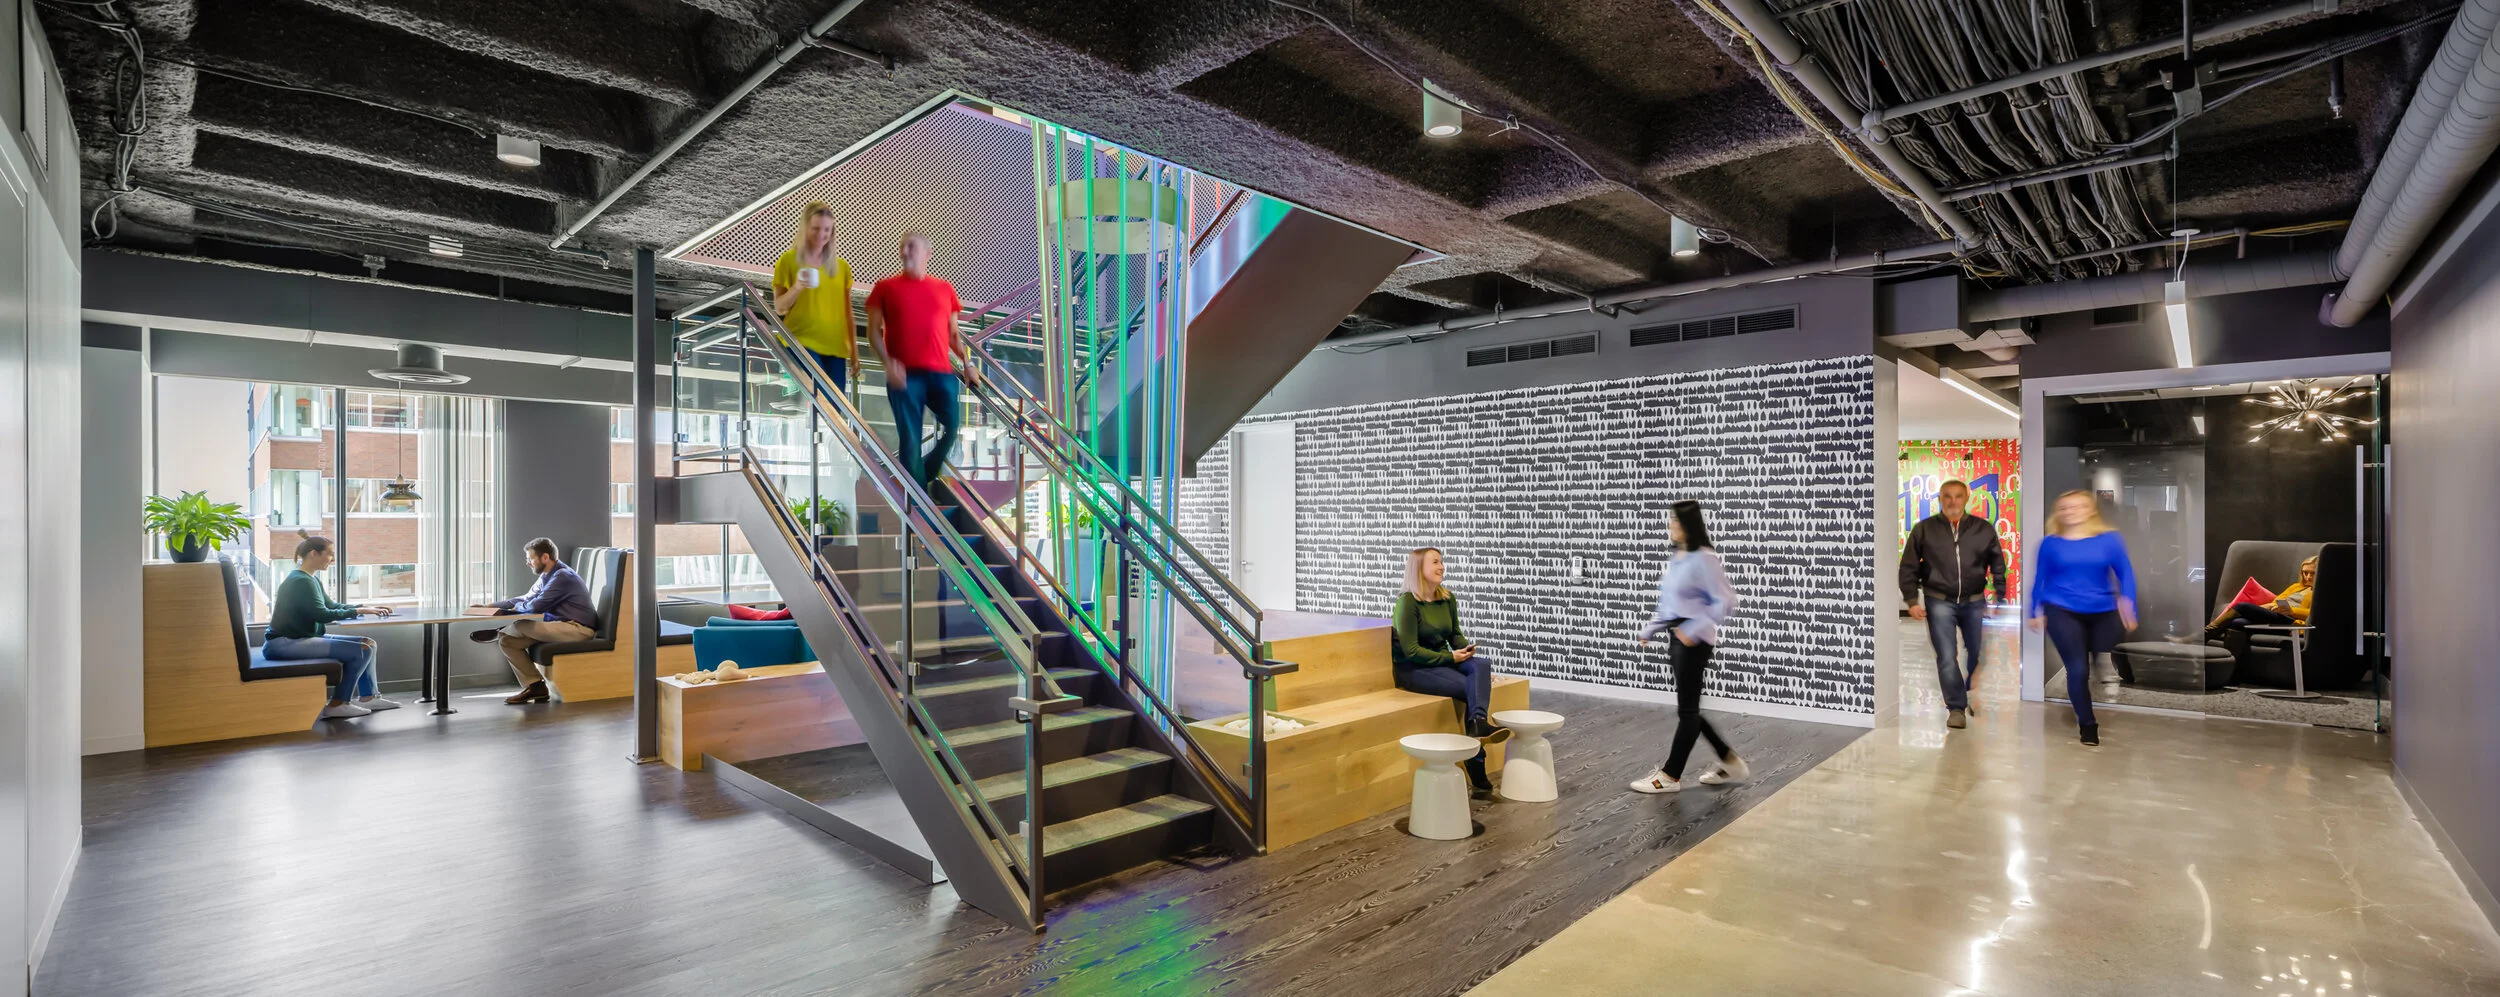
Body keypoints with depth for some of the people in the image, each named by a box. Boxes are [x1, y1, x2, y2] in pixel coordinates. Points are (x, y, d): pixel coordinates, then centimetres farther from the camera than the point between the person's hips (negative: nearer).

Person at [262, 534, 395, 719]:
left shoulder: (311, 580, 14)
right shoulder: (300, 581, -17)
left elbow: (332, 605, 22)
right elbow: (322, 615, -22)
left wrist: (367, 607, 10)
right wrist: (358, 611, -14)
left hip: (303, 639, 10)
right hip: (283, 644, -10)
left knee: (367, 643, 6)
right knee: (360, 650, -21)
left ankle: (367, 697, 10)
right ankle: (337, 705, -10)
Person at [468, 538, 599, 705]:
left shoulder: (562, 576, -15)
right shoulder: (547, 576, 17)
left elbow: (536, 606, -18)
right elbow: (526, 599, 21)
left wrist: (516, 606, 2)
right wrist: (490, 606, 14)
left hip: (578, 628, -10)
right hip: (563, 625, 10)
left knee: (519, 626, -20)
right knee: (507, 639, 3)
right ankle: (533, 686, -1)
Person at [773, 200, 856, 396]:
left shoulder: (841, 266, 12)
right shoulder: (789, 260, 3)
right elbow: (779, 308, 2)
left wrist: (854, 350, 11)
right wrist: (796, 287, -16)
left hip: (835, 347, 4)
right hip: (802, 342, -4)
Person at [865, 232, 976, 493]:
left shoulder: (944, 288, 16)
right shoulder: (885, 287, 9)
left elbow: (954, 333, 20)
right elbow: (873, 330, 5)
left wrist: (967, 364, 8)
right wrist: (888, 363, -10)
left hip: (941, 372, 3)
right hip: (904, 374, -3)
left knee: (954, 425, -5)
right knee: (910, 437, -4)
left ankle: (925, 476, 20)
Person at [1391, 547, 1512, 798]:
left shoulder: (1448, 598, 8)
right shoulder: (1407, 602, -14)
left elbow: (1455, 634, 18)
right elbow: (1410, 651, -17)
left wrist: (1465, 647, -6)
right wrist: (1450, 657, -20)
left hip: (1443, 660, 7)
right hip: (1411, 668, -7)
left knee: (1482, 665, -25)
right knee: (1469, 687, -26)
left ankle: (1478, 723, -45)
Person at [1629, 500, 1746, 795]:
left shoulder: (1704, 559, -15)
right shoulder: (1675, 559, 11)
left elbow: (1725, 601, -17)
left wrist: (1694, 630, -20)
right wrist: (1649, 631, 14)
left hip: (1694, 642, -9)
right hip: (1678, 640, 9)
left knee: (1687, 710, 1)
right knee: (1689, 708, 15)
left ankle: (1670, 776, 10)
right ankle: (1731, 762, 29)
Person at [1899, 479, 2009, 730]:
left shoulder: (1984, 529, 4)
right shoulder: (1924, 529, 0)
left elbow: (1999, 567, 9)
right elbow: (1909, 568, 2)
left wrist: (1999, 597, 3)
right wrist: (1912, 600, -5)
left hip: (1974, 603, 2)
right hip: (1939, 603, -2)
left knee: (1978, 655, 10)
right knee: (1946, 657, -5)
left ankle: (1976, 699, 31)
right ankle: (1956, 708, 3)